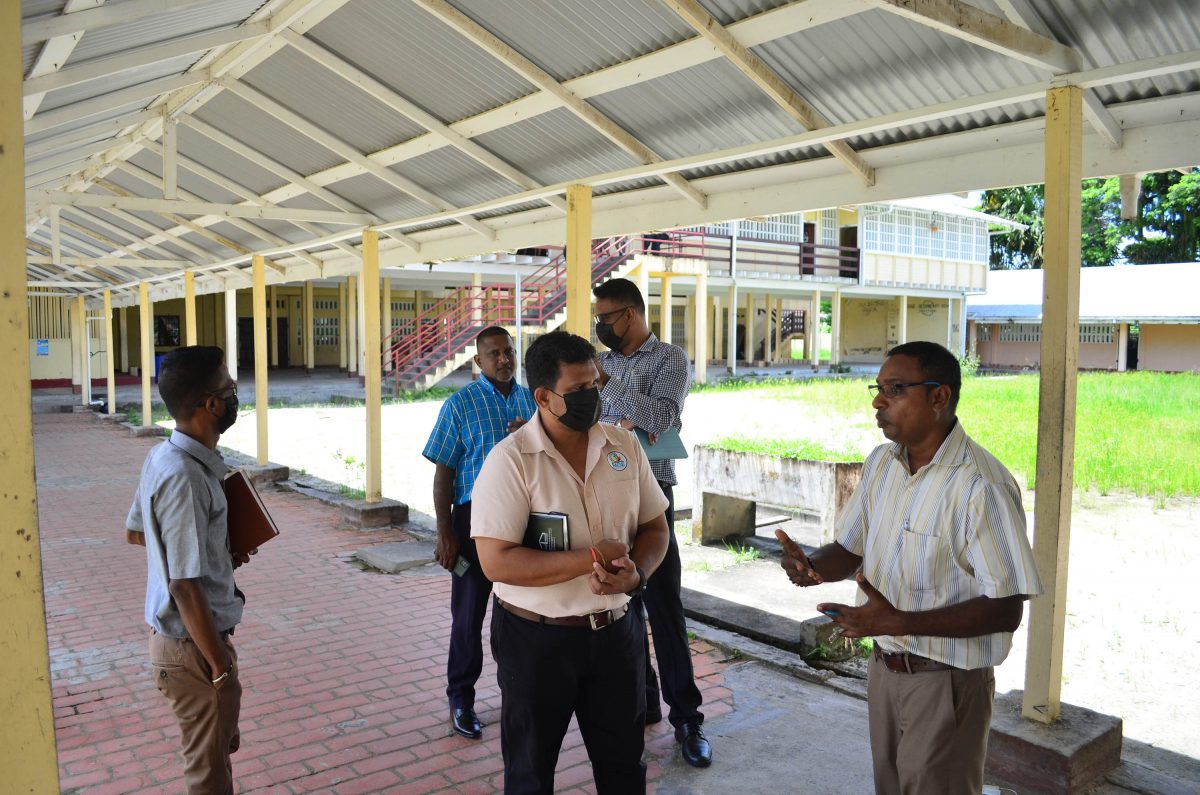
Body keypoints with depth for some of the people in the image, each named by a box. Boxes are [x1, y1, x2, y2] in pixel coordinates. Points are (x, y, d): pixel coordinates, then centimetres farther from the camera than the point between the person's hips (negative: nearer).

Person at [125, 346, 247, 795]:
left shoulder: (163, 456, 2)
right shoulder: (185, 476, -28)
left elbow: (134, 532, 18)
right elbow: (186, 588, -27)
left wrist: (218, 553, 13)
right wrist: (221, 667, -19)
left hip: (172, 635, 9)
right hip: (193, 646, -9)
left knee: (220, 746, 26)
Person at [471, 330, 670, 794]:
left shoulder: (624, 447, -1)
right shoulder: (510, 460, -16)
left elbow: (654, 527, 6)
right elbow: (497, 563, -21)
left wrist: (636, 573, -15)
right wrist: (591, 558, -23)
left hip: (617, 631, 4)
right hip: (537, 638, -4)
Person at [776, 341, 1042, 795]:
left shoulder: (980, 485, -23)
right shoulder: (881, 463, 1)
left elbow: (1005, 611, -23)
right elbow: (850, 549, 9)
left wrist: (898, 622, -31)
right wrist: (811, 567, -14)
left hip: (946, 684, -7)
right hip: (885, 669, 7)